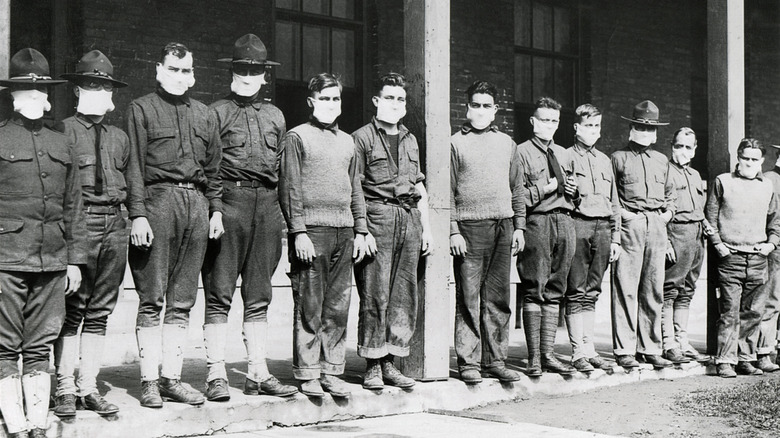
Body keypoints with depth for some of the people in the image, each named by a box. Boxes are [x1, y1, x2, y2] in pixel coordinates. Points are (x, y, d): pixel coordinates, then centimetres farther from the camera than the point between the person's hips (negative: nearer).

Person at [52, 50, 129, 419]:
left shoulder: (120, 138, 17)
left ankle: (89, 387, 16)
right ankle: (65, 388, 7)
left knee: (100, 311, 8)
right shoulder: (63, 131, 1)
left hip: (114, 226, 5)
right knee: (71, 310, -2)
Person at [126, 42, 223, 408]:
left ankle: (172, 378, 12)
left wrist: (216, 209, 12)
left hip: (196, 205, 5)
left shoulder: (202, 113, 20)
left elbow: (212, 167, 21)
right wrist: (138, 214, -12)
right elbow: (134, 166, -3)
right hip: (157, 200, -5)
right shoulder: (142, 109, 5)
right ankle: (149, 381, 2)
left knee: (182, 301, 6)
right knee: (152, 299, -4)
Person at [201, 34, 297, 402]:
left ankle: (258, 373, 13)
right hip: (229, 202, -5)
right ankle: (216, 375, 0)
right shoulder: (216, 112, 5)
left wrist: (284, 216, 13)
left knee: (259, 295, 8)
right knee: (219, 293, -4)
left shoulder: (275, 116, 20)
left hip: (268, 205, 5)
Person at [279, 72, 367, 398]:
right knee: (309, 307, -3)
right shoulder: (297, 137, 2)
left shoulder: (347, 141, 19)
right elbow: (289, 188, -4)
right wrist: (298, 231, -12)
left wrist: (360, 231, 15)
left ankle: (331, 371, 12)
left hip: (344, 231, 6)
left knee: (338, 307, 5)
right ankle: (307, 374, 4)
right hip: (312, 228, -5)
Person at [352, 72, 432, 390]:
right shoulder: (362, 138, 2)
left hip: (409, 218, 6)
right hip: (378, 217, -6)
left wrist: (426, 226, 17)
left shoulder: (410, 140, 21)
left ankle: (390, 363, 12)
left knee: (404, 296, 4)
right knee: (375, 295, -7)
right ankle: (372, 367, 0)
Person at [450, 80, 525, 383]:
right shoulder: (456, 143, 3)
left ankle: (495, 360, 14)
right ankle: (468, 362, 3)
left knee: (498, 298, 6)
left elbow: (517, 188, 19)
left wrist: (519, 226, 12)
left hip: (503, 227, 4)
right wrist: (453, 231, -9)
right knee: (468, 299, -3)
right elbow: (448, 192, -1)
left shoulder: (506, 143, 16)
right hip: (469, 227, -4)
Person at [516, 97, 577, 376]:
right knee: (534, 290, -7)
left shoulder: (564, 155, 22)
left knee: (554, 291, 6)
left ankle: (548, 353, 11)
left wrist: (574, 191, 7)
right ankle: (534, 358, -3)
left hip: (564, 221, 6)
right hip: (536, 223, -6)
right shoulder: (521, 152, 1)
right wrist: (545, 188, -13)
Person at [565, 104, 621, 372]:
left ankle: (589, 350, 13)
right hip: (577, 225, -5)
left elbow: (614, 203, 21)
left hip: (602, 229, 5)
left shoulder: (604, 161, 20)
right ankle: (579, 353, -3)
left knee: (592, 292, 8)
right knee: (576, 292, -5)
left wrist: (615, 237, 16)